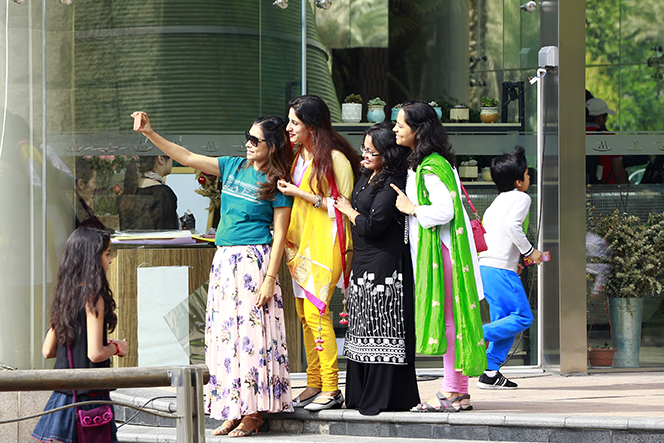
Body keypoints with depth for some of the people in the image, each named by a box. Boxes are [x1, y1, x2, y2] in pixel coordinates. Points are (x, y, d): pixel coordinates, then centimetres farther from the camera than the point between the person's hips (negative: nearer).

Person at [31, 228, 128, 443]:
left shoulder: (65, 296, 9)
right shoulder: (93, 298, -15)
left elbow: (47, 350, 13)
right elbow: (95, 353, -20)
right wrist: (116, 348, 0)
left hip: (63, 395, 8)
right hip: (89, 396, -8)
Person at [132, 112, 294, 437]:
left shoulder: (276, 184, -3)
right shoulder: (233, 167, 12)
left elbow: (279, 234, -7)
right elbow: (186, 157, 11)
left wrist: (270, 278, -14)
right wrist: (149, 133, 3)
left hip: (253, 260, -6)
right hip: (224, 260, 6)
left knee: (251, 330, -9)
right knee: (224, 333, 4)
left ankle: (253, 413, -5)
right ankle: (234, 411, 9)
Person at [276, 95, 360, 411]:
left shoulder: (335, 158, -12)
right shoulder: (299, 156, 14)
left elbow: (344, 205, -14)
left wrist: (302, 195, -15)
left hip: (326, 243, -9)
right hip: (302, 242, 9)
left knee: (315, 311, -13)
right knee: (305, 314, 7)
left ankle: (331, 388, -9)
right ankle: (314, 383, 13)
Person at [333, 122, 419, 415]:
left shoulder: (391, 183, -14)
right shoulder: (367, 177, 16)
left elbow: (371, 226, -17)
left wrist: (348, 210, -2)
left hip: (384, 266, -10)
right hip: (364, 264, 10)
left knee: (381, 330, -7)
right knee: (364, 329, 11)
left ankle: (382, 398, -4)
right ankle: (361, 396, 16)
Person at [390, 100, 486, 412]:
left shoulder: (432, 167, -16)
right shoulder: (420, 164, 16)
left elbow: (444, 210, -24)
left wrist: (411, 208, -12)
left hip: (440, 248, -10)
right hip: (430, 248, 10)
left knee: (447, 318, -7)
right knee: (445, 319, 11)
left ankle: (454, 392, -5)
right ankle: (456, 390, 14)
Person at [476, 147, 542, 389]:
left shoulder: (497, 202, 23)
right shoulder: (521, 198, -4)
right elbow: (512, 226, -21)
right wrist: (529, 251, -11)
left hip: (485, 266, 9)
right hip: (501, 269, -9)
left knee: (503, 321, 11)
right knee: (522, 317, -6)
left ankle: (491, 372, 5)